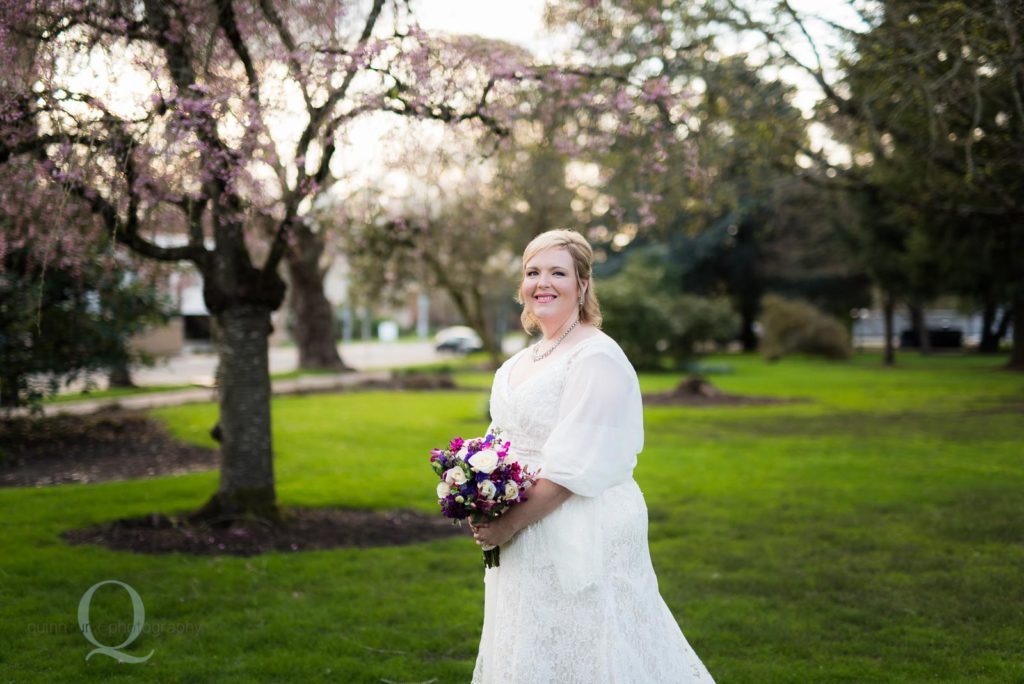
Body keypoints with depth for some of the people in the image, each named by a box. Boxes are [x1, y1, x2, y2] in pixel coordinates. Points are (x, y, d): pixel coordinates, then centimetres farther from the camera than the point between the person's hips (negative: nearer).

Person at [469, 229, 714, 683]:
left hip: (581, 538, -9)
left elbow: (574, 466, -21)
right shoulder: (525, 359, 11)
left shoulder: (597, 357, -16)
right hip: (526, 541, 9)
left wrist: (510, 523, -19)